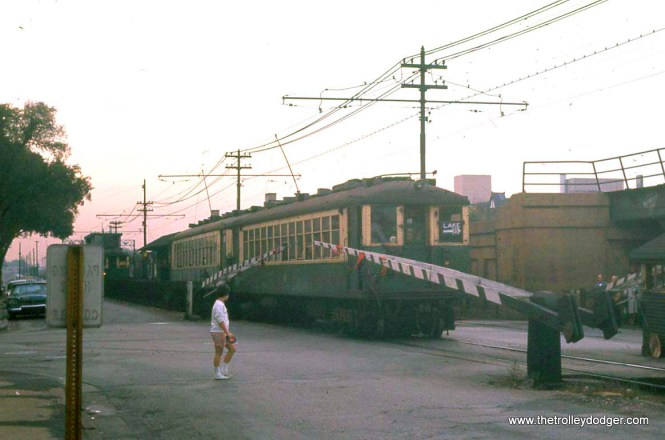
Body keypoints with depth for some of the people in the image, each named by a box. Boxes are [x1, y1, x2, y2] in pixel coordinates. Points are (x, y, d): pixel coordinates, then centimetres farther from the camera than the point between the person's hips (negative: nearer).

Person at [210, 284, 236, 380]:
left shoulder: (221, 304, 16)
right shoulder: (219, 305, -16)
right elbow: (220, 320, -22)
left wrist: (228, 332, 23)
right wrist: (227, 332, -24)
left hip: (223, 332, 10)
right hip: (218, 332, -10)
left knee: (232, 349, 10)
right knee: (219, 353, -3)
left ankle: (224, 370, 13)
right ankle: (217, 374, 3)